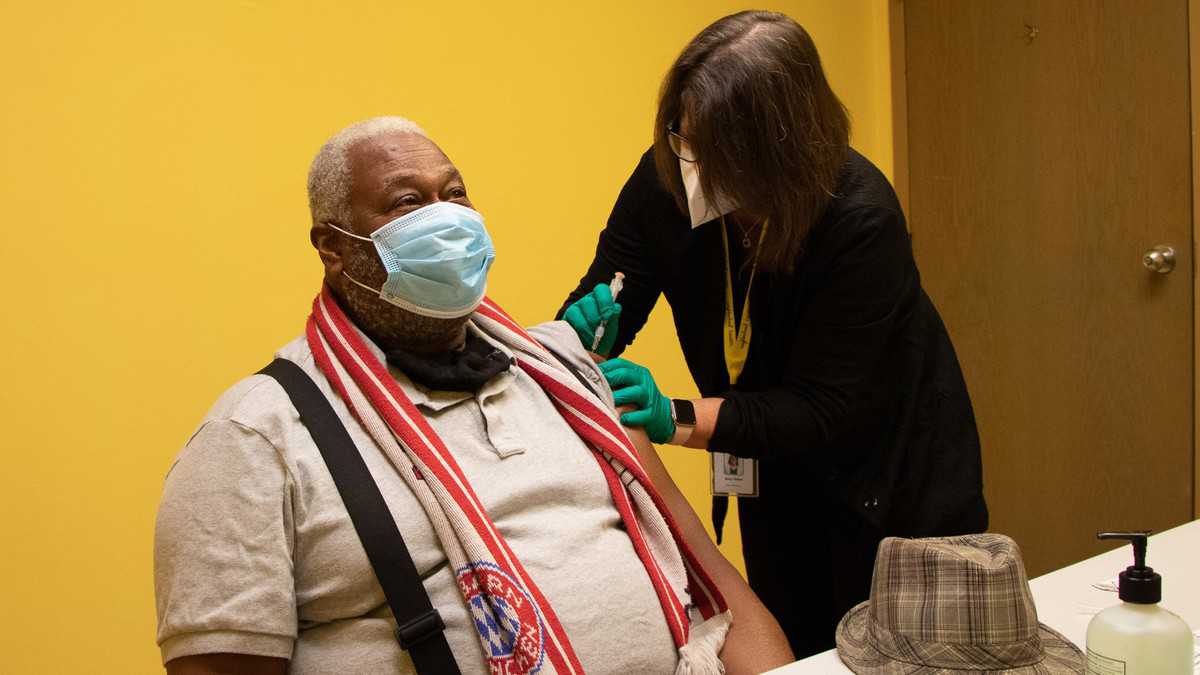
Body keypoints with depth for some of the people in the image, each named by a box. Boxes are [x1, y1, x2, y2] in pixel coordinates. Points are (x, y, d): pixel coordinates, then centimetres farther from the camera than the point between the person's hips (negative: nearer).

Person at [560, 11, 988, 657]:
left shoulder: (861, 218, -31)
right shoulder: (666, 178, -18)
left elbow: (826, 410, -30)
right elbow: (608, 295, -6)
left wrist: (676, 417, -39)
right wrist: (588, 327, -30)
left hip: (889, 472, -4)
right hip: (773, 472, 4)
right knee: (788, 652, 15)